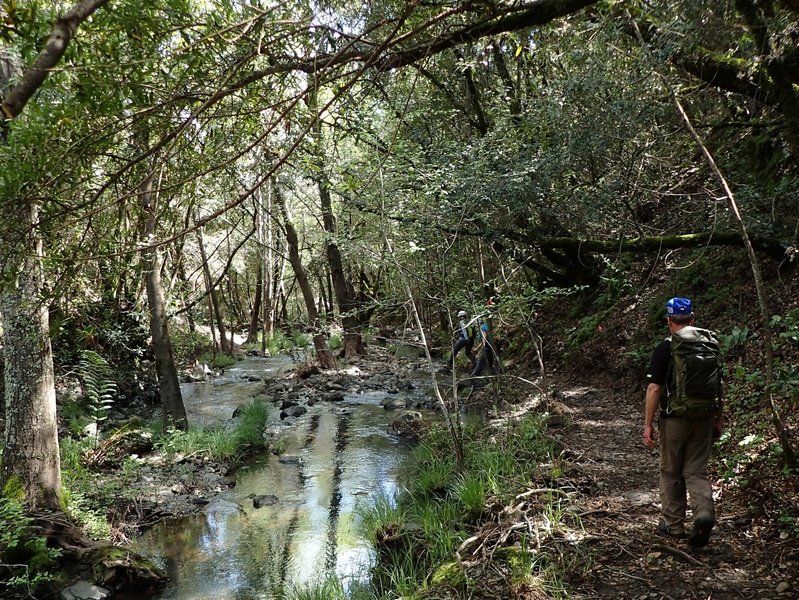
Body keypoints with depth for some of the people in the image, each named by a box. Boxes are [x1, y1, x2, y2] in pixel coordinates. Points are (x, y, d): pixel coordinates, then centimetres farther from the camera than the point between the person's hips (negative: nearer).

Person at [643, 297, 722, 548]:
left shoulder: (665, 349, -11)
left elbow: (654, 388, -13)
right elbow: (718, 386, 11)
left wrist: (647, 424, -7)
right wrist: (717, 418, 20)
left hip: (675, 419, -3)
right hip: (703, 419, 4)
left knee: (671, 473, 11)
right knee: (697, 471, 11)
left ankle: (673, 525, 21)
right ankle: (704, 512, -12)